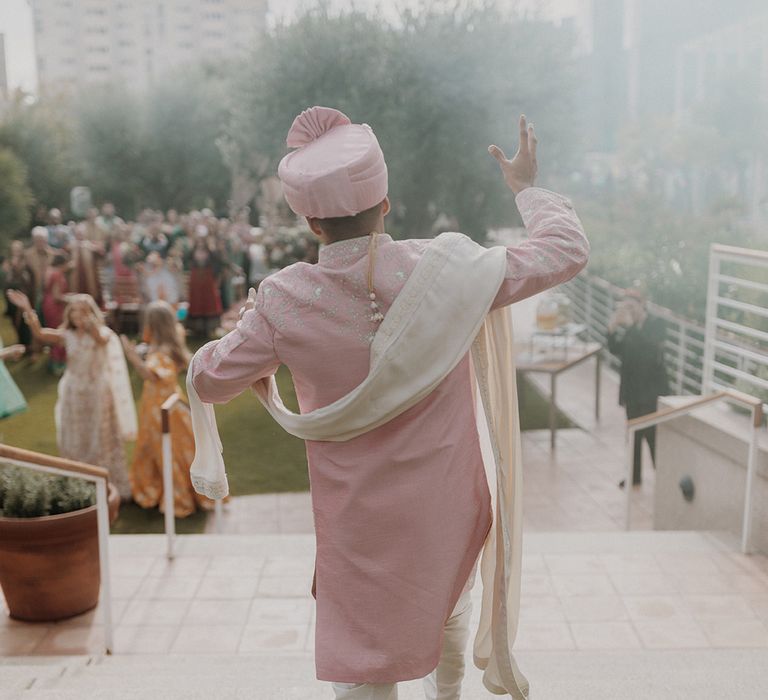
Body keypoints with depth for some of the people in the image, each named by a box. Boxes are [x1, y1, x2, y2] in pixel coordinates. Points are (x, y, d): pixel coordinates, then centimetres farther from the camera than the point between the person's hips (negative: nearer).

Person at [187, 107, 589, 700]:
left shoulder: (284, 303, -19)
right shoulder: (448, 271, -20)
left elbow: (207, 383, -4)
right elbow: (567, 251, -7)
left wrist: (249, 326, 13)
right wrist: (528, 188, 9)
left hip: (357, 521, -2)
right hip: (448, 505, 3)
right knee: (449, 594, 35)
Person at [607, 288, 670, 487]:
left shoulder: (657, 324, -10)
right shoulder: (626, 324, 3)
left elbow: (651, 350, -26)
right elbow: (616, 350, -1)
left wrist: (631, 327, -31)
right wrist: (612, 330, -16)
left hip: (652, 389, -5)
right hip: (632, 388, 5)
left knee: (653, 434, -6)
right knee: (634, 433, 12)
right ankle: (635, 475, 22)